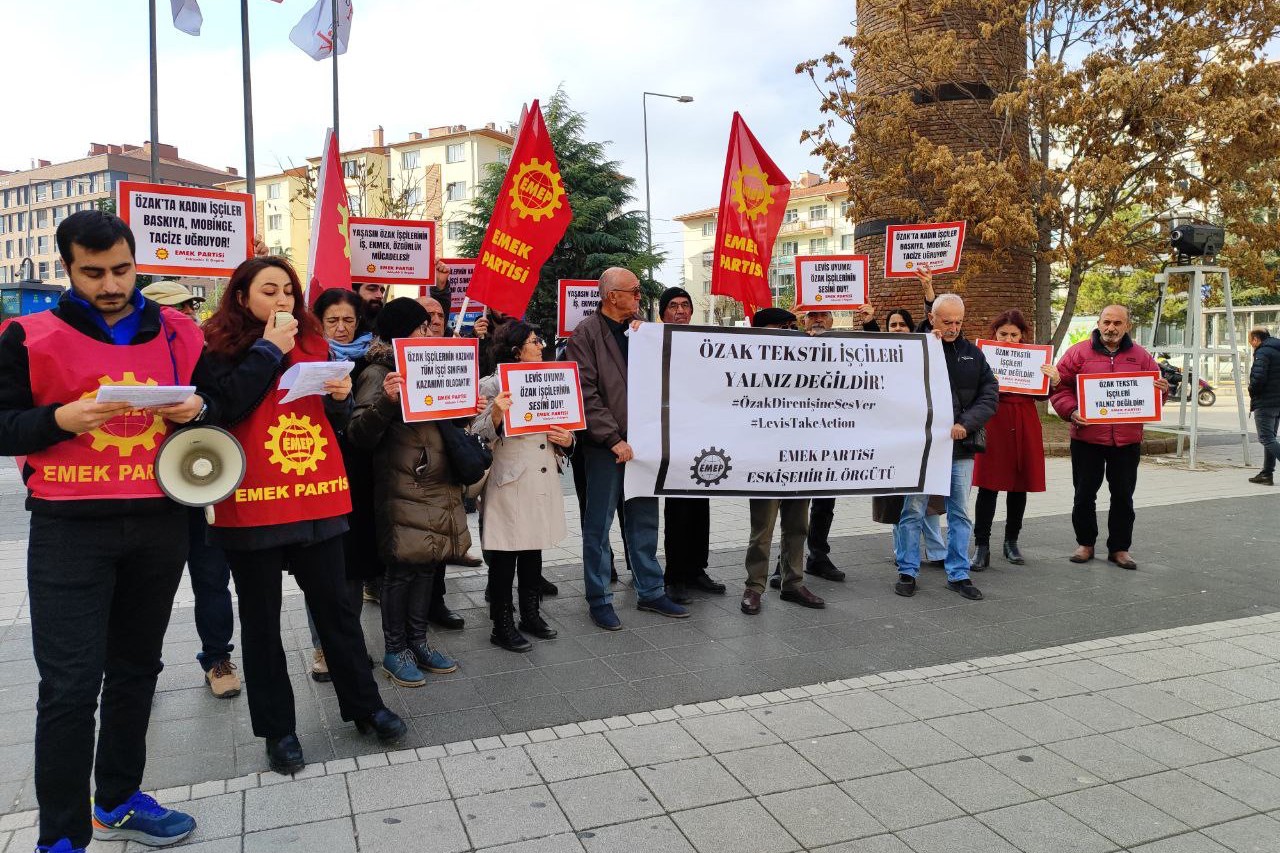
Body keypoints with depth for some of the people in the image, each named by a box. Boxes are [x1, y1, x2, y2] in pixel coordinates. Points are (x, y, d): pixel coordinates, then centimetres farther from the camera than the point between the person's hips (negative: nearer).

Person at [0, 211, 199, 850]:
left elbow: (216, 408, 13)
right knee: (71, 685, -4)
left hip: (159, 526, 4)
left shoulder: (178, 334, 6)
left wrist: (197, 412, -9)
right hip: (69, 529, -3)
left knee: (136, 667, 15)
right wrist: (60, 419, -19)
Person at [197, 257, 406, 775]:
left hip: (317, 498, 3)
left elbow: (338, 420, 15)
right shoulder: (220, 348, -1)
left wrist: (341, 396, -7)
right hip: (253, 503, -3)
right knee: (261, 618, 9)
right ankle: (277, 729, 22)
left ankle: (364, 706, 26)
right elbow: (224, 406, -19)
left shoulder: (314, 343, 10)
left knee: (336, 606, 11)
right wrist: (268, 350, -15)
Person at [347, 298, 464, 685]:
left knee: (427, 565, 12)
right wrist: (386, 401, -33)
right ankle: (394, 651, 14)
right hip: (402, 488, -7)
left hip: (437, 485, 7)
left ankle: (418, 642, 25)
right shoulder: (378, 374, -9)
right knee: (403, 569, 0)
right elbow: (360, 435, -17)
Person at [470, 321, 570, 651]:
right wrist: (496, 414, -29)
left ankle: (531, 615, 31)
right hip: (509, 482, -6)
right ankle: (502, 626, 14)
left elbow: (563, 427, 20)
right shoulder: (491, 385, -8)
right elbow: (480, 437, -11)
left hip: (544, 482, 7)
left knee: (534, 550, 17)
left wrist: (567, 440, -1)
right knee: (504, 557, 2)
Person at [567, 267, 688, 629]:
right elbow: (586, 393, -14)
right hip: (605, 446, -6)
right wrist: (613, 438, -17)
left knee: (645, 519, 13)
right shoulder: (586, 333, -7)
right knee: (599, 524, 4)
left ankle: (650, 592, 26)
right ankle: (599, 599, 15)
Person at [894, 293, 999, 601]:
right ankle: (907, 572, 15)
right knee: (913, 511, 3)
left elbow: (990, 394, 4)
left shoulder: (972, 353, 9)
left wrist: (966, 425, -12)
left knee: (961, 514, 10)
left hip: (960, 447, 4)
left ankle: (958, 574, 21)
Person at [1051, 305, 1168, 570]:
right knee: (1084, 494, 6)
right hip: (1087, 437, -2)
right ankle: (1085, 543, 22)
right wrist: (1071, 412, -15)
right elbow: (1059, 386, -2)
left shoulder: (1140, 356, 8)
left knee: (1123, 496, 9)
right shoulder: (1079, 352, -1)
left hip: (1127, 440, 2)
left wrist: (1162, 390, -9)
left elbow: (1154, 388, 14)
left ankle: (1120, 548, 21)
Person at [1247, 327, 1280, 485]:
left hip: (1265, 403, -9)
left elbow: (1258, 378, -24)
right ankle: (1267, 473, 18)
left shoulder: (1263, 352, -13)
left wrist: (1252, 392, -5)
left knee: (1267, 439, -7)